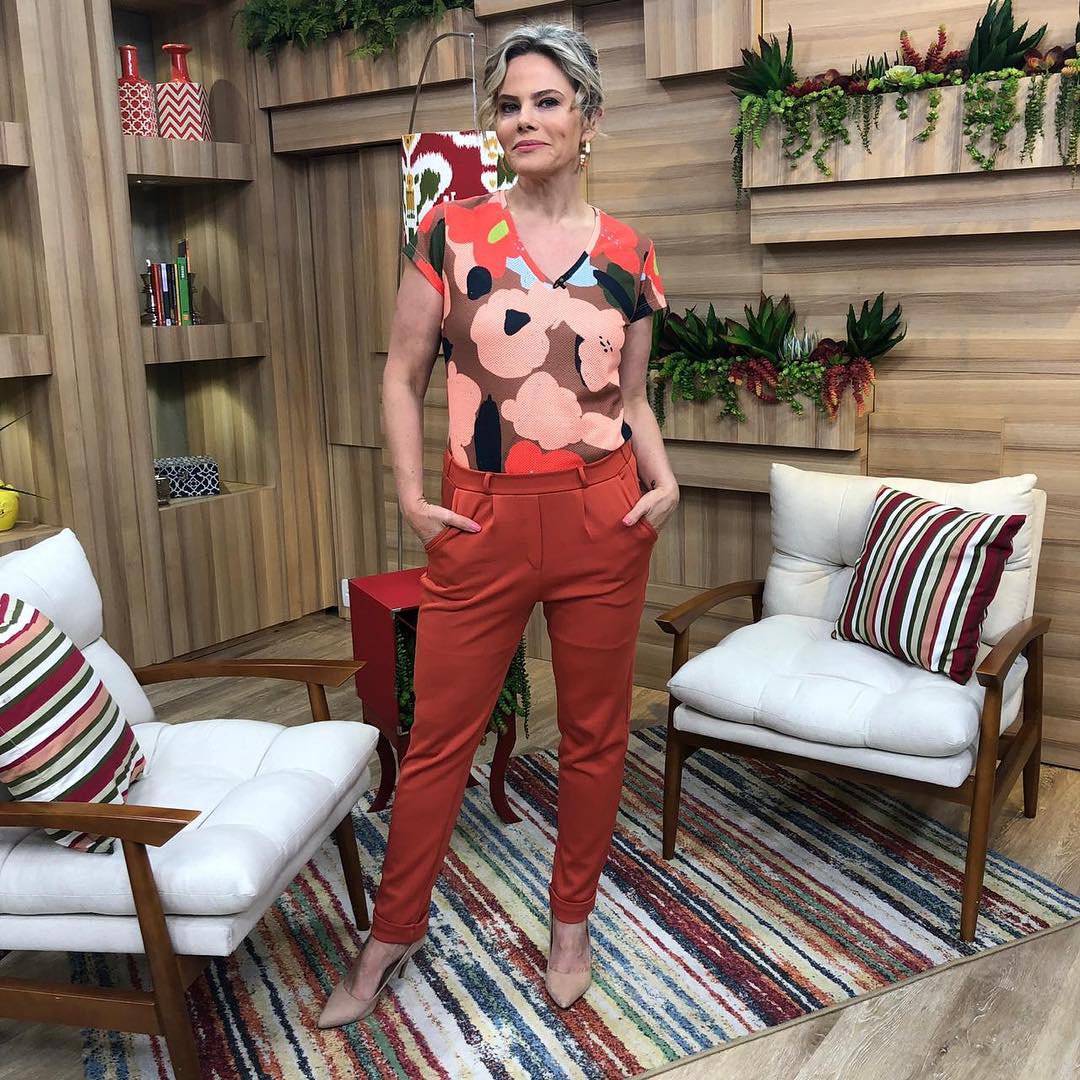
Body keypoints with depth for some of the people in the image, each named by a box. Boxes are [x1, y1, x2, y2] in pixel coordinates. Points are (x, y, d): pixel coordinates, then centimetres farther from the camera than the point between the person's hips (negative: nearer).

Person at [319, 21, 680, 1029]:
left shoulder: (626, 252, 6)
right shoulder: (451, 230, 0)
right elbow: (402, 375, 4)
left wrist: (664, 482, -2)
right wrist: (411, 496, -5)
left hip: (602, 519, 2)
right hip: (483, 522, -1)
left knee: (595, 732, 11)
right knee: (439, 735, 8)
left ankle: (570, 923, 33)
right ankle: (391, 937, 28)